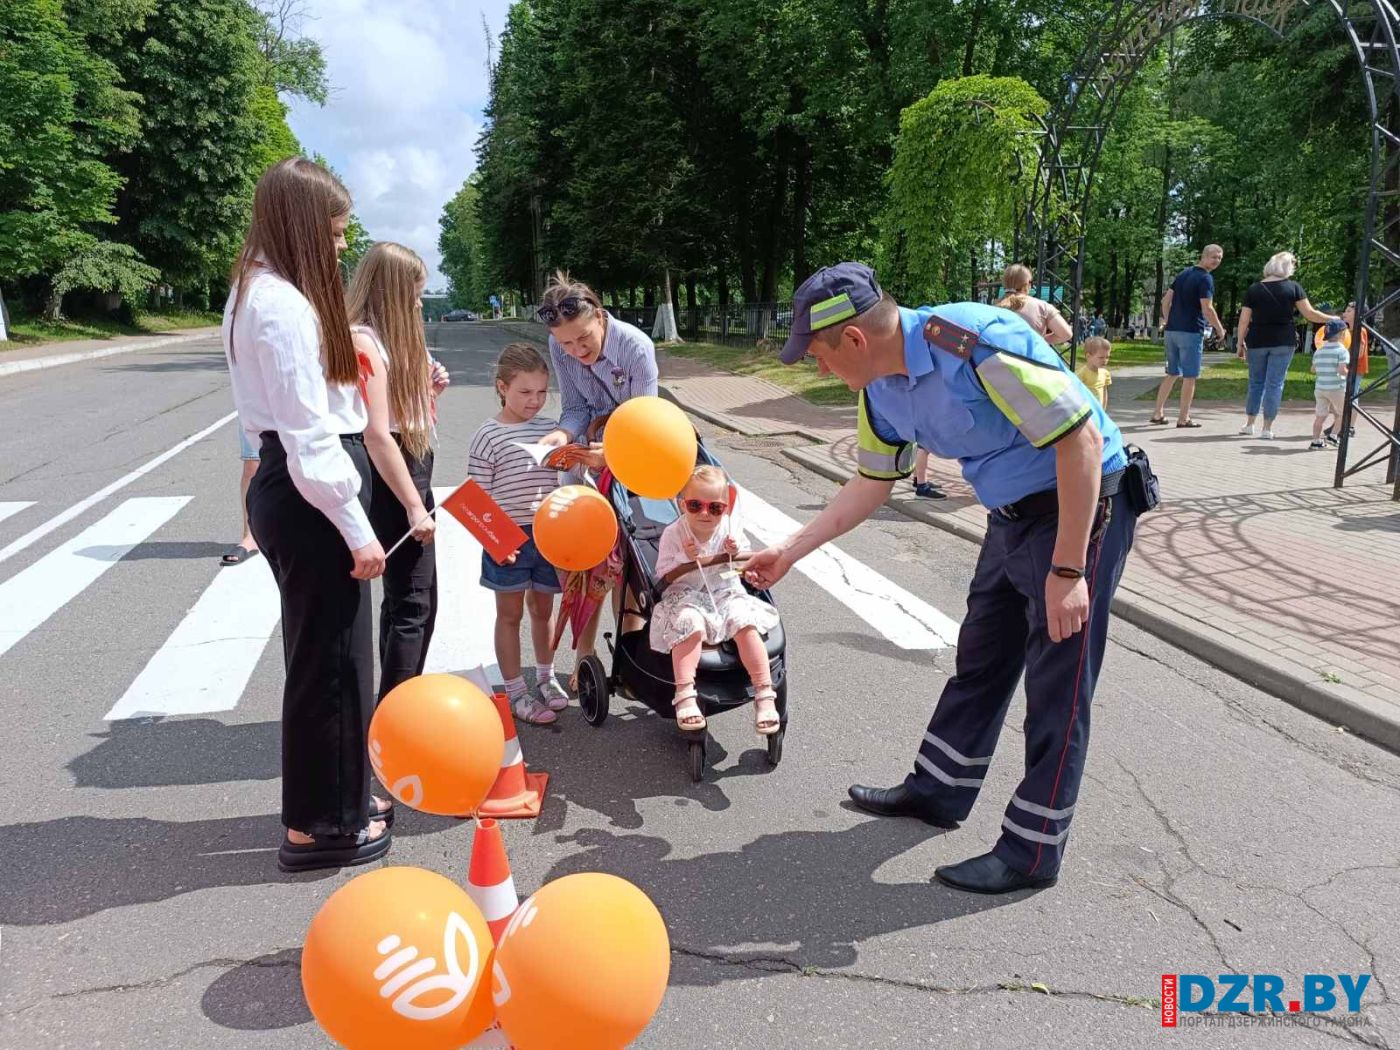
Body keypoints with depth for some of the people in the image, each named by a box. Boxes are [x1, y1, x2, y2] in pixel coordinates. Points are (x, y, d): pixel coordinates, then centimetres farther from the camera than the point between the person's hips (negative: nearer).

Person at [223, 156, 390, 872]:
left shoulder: (261, 294, 14)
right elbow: (309, 437, -22)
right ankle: (318, 827, 17)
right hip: (308, 498, -10)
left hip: (288, 489, 10)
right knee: (328, 657, 2)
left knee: (327, 651, 20)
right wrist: (357, 530, -18)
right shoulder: (284, 306, -18)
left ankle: (337, 794, 35)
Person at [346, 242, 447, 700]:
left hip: (411, 472, 10)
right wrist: (414, 506, -21)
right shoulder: (364, 341, -16)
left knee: (405, 598, 17)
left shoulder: (390, 337, 14)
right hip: (391, 480, -10)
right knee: (413, 605, -6)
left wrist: (427, 391, 1)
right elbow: (377, 434, -22)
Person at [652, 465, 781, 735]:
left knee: (746, 624, -27)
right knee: (690, 626, -35)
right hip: (687, 596, -2)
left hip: (727, 593, 2)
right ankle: (685, 695, -34)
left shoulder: (729, 528, -3)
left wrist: (735, 554, -12)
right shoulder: (673, 533, -10)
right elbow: (666, 577, -5)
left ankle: (764, 694, -20)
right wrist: (688, 561, -22)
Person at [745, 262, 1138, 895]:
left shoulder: (978, 342, -30)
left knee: (1057, 687, 0)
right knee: (980, 659, 18)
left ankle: (1033, 852, 13)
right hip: (1012, 514, 8)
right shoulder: (880, 389, -3)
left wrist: (1067, 570, -27)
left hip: (1081, 507, -8)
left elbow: (1082, 439, -28)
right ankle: (938, 793, 35)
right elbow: (871, 484, 12)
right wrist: (789, 551, 11)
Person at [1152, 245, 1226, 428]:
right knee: (1190, 376, 0)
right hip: (1191, 332, -7)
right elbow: (1207, 309, -16)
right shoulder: (1205, 279, -10)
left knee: (1172, 373, 16)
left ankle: (1158, 413, 15)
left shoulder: (1183, 274, 14)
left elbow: (1166, 301, 14)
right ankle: (1183, 418, 3)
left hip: (1171, 331, 8)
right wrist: (1220, 329, -3)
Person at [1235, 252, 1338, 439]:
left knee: (1256, 382, 13)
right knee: (1275, 383, 3)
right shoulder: (1293, 287, -2)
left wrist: (1240, 344, 7)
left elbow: (1244, 320, 0)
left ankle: (1249, 424, 17)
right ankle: (1267, 428, 3)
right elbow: (1310, 314, -1)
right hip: (1282, 343, -1)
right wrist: (1332, 319, 13)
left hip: (1257, 342, 1)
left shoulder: (1253, 289, 1)